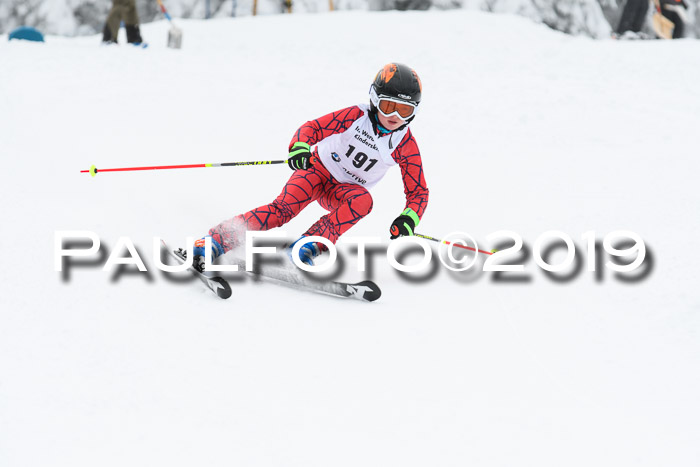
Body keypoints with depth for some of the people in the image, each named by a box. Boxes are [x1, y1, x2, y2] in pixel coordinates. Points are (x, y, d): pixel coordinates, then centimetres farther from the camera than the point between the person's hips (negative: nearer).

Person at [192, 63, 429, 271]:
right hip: (319, 168, -2)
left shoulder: (406, 146, -11)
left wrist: (408, 220, -26)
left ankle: (309, 245, -36)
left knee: (363, 200, -34)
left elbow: (418, 192, -6)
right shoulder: (356, 116, -15)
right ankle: (215, 241, -35)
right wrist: (299, 147, -36)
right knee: (284, 207, -28)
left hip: (344, 190, 2)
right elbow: (313, 128, -13)